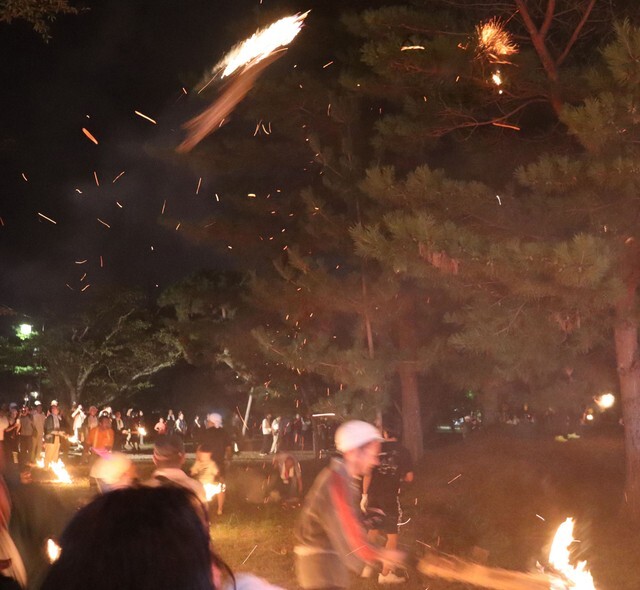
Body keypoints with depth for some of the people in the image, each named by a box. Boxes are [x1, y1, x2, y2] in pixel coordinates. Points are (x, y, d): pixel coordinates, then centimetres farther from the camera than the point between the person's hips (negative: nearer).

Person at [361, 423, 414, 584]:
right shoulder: (404, 452, -1)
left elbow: (368, 473, -4)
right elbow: (409, 478, -3)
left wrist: (364, 495, 2)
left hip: (374, 495, 3)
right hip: (391, 497, -3)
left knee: (373, 530, 22)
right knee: (392, 535, 6)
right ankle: (385, 574, 4)